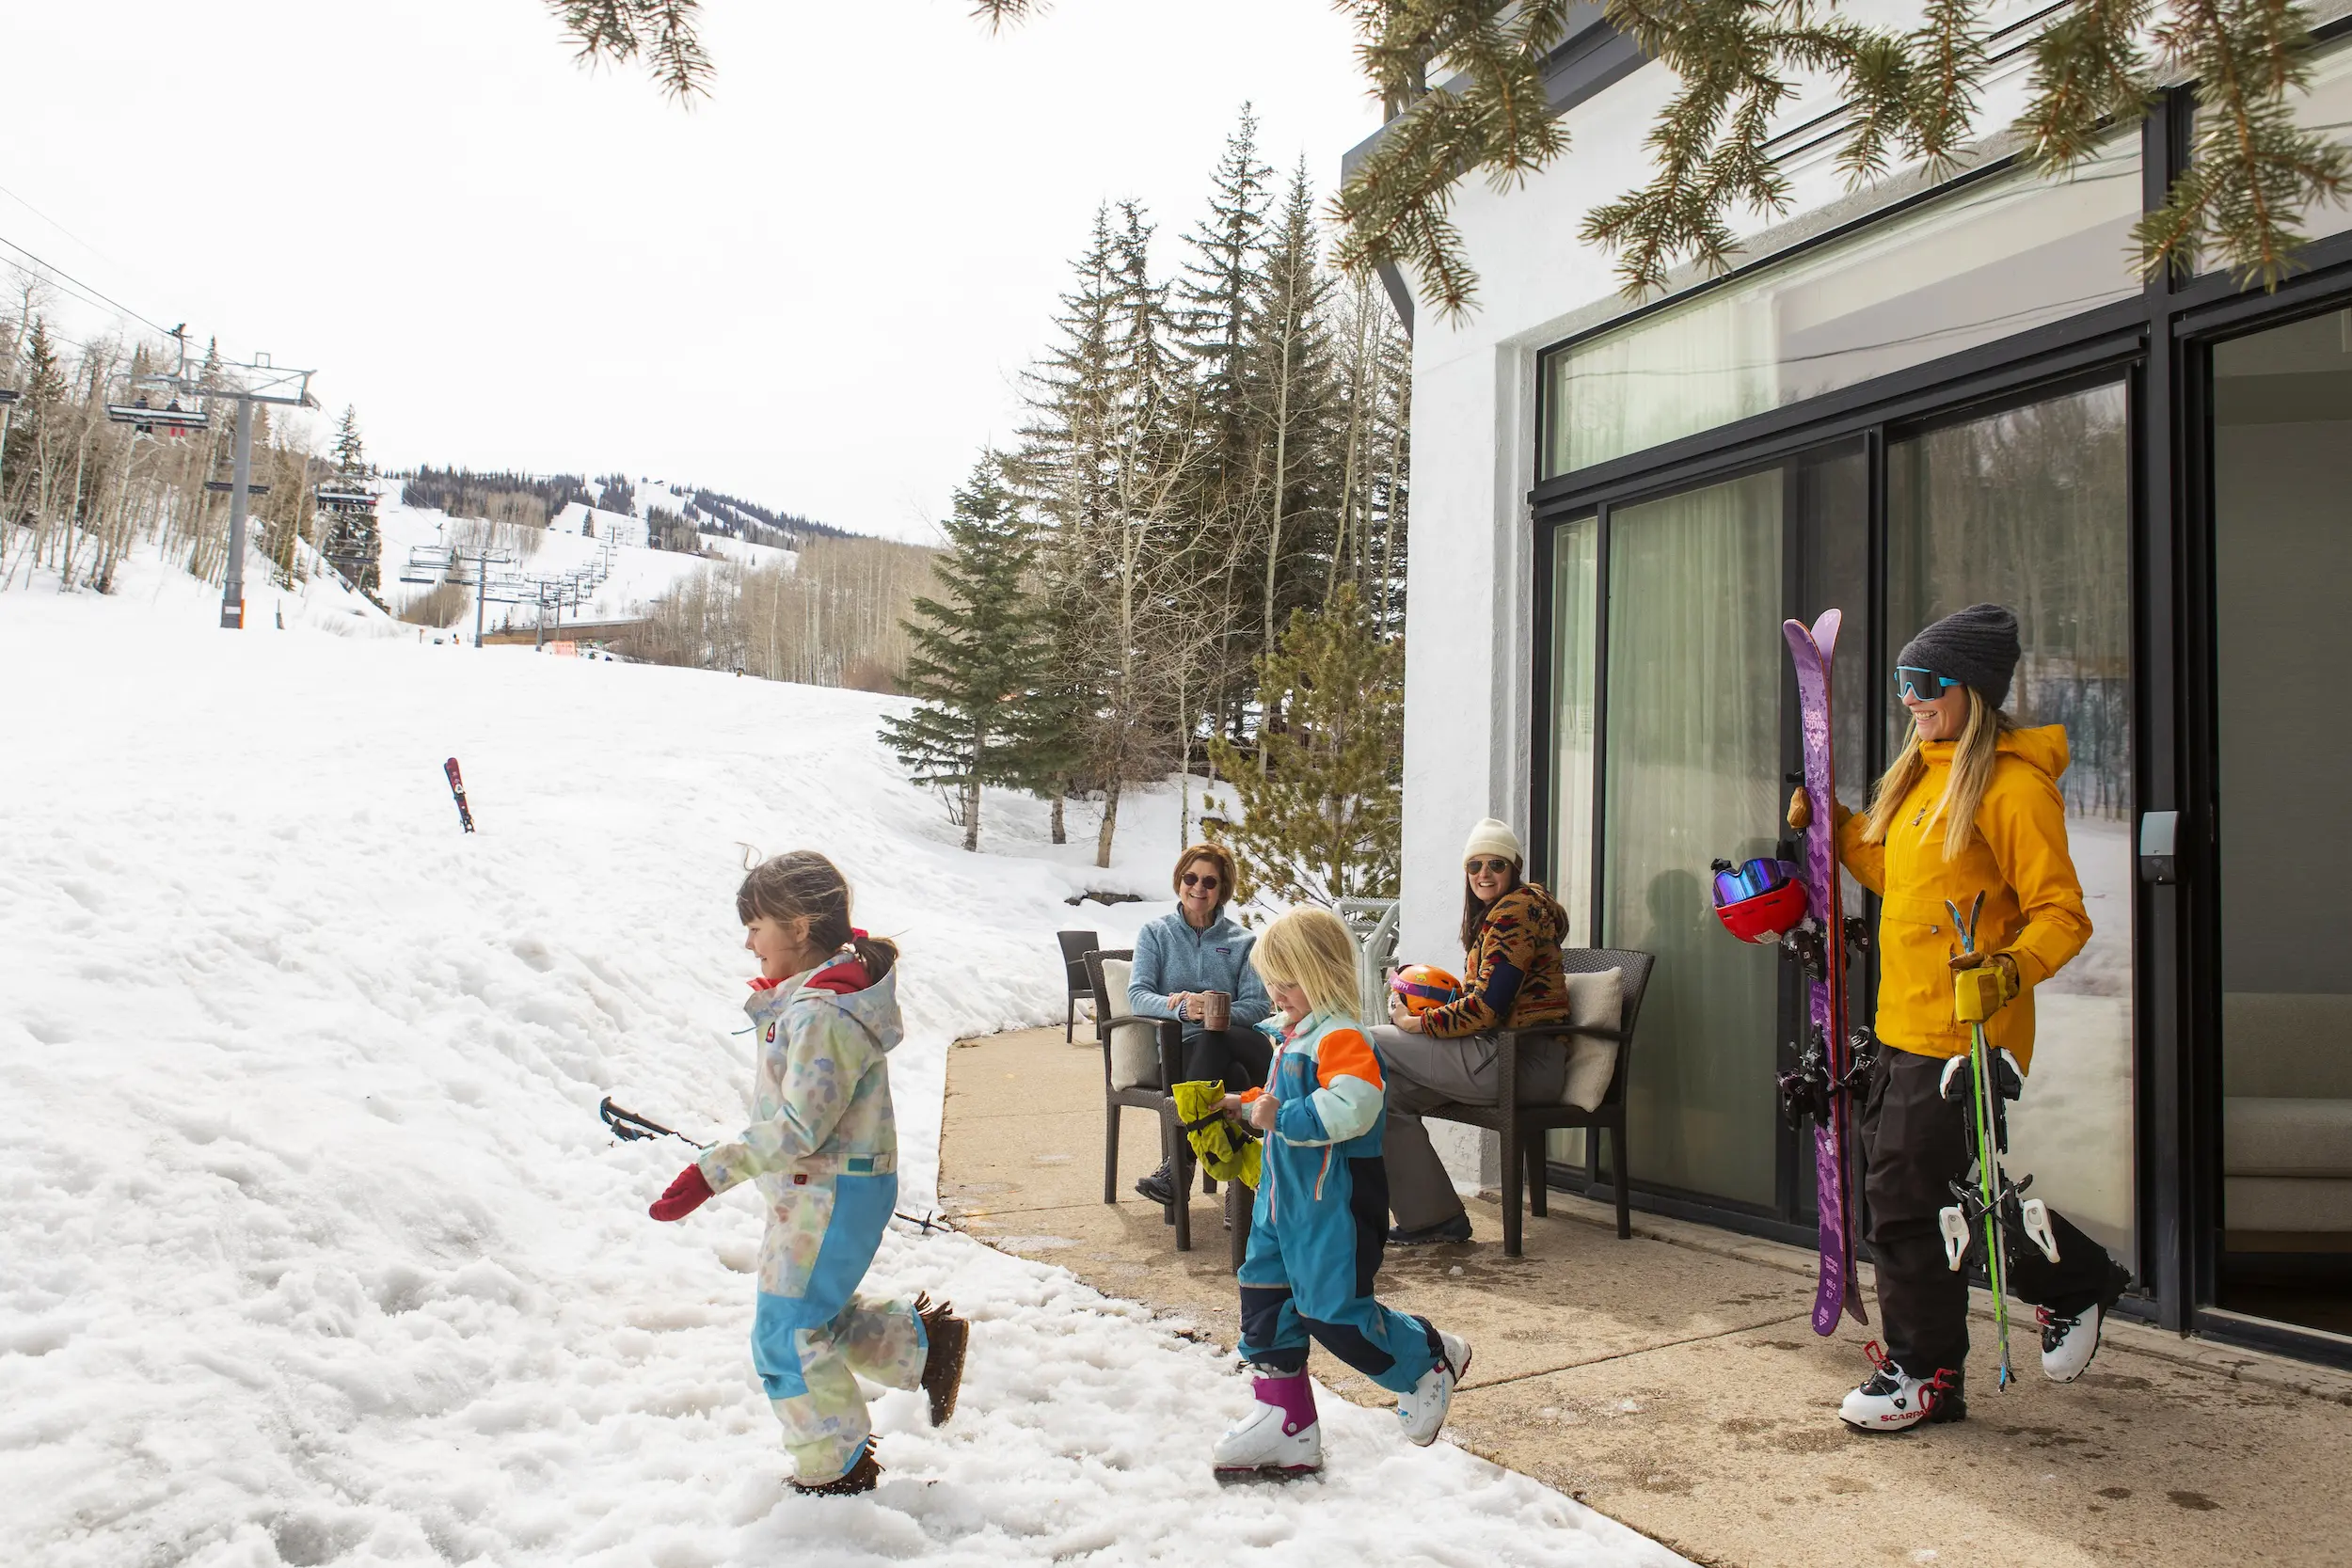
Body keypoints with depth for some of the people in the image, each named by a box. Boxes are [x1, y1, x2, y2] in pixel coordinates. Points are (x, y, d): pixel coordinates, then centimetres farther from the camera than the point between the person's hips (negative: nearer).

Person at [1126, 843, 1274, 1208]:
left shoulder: (1243, 942, 15)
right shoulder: (1156, 934, 14)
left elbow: (1259, 1006, 1)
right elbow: (1137, 996, -2)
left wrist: (1212, 1011, -19)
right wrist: (1183, 1009, -23)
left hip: (1230, 1043, 1)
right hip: (1177, 1050, 0)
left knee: (1215, 1038, -38)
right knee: (1234, 1076, -37)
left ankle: (1180, 1162, -34)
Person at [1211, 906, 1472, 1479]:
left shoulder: (1341, 1039, -20)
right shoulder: (1295, 1037, 13)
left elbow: (1351, 1107, -37)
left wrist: (1284, 1118, -32)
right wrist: (1246, 1106, 16)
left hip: (1334, 1207, -10)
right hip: (1285, 1200, 10)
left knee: (1334, 1314, -5)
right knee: (1264, 1300, 10)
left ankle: (1430, 1360, 21)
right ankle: (1283, 1422, 20)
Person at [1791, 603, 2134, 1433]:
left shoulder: (2012, 784, -13)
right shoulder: (1925, 774, 15)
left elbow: (2060, 913, -15)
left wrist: (2013, 967, -32)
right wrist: (1835, 827, 16)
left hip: (1963, 1030, -9)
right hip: (1904, 1025, 9)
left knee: (1906, 1195, -4)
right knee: (1940, 1189, 18)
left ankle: (1925, 1373, 13)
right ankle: (2075, 1280, 39)